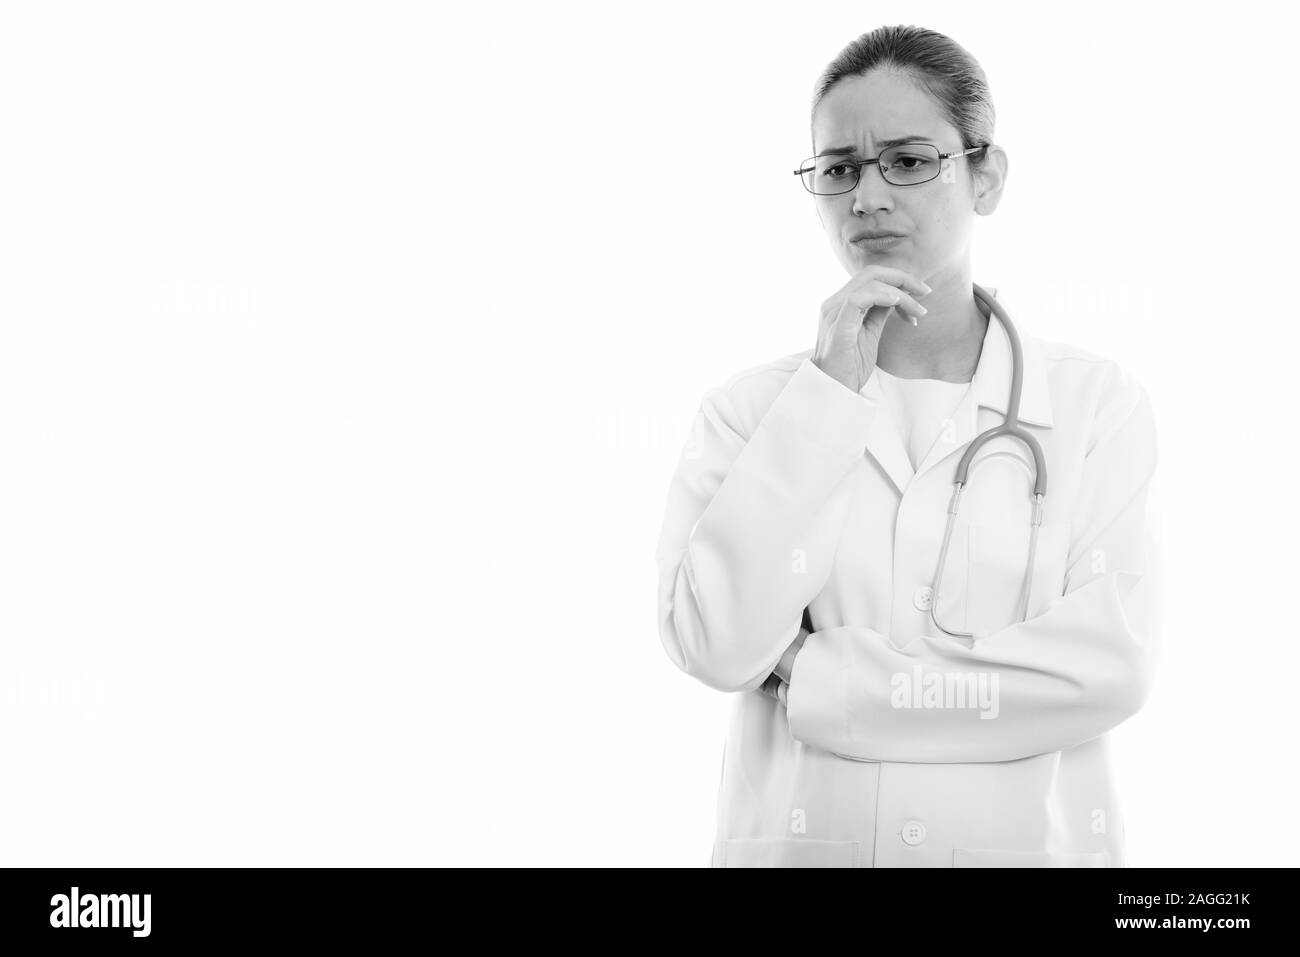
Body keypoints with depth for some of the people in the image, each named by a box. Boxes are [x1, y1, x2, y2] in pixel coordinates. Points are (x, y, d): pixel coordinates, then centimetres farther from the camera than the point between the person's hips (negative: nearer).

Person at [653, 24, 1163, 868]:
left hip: (1026, 838, 0)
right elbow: (716, 646, -15)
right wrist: (829, 392, -16)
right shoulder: (752, 406, -2)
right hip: (798, 839, 0)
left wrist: (818, 679, -13)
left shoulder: (1096, 400, -3)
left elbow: (1112, 663, -14)